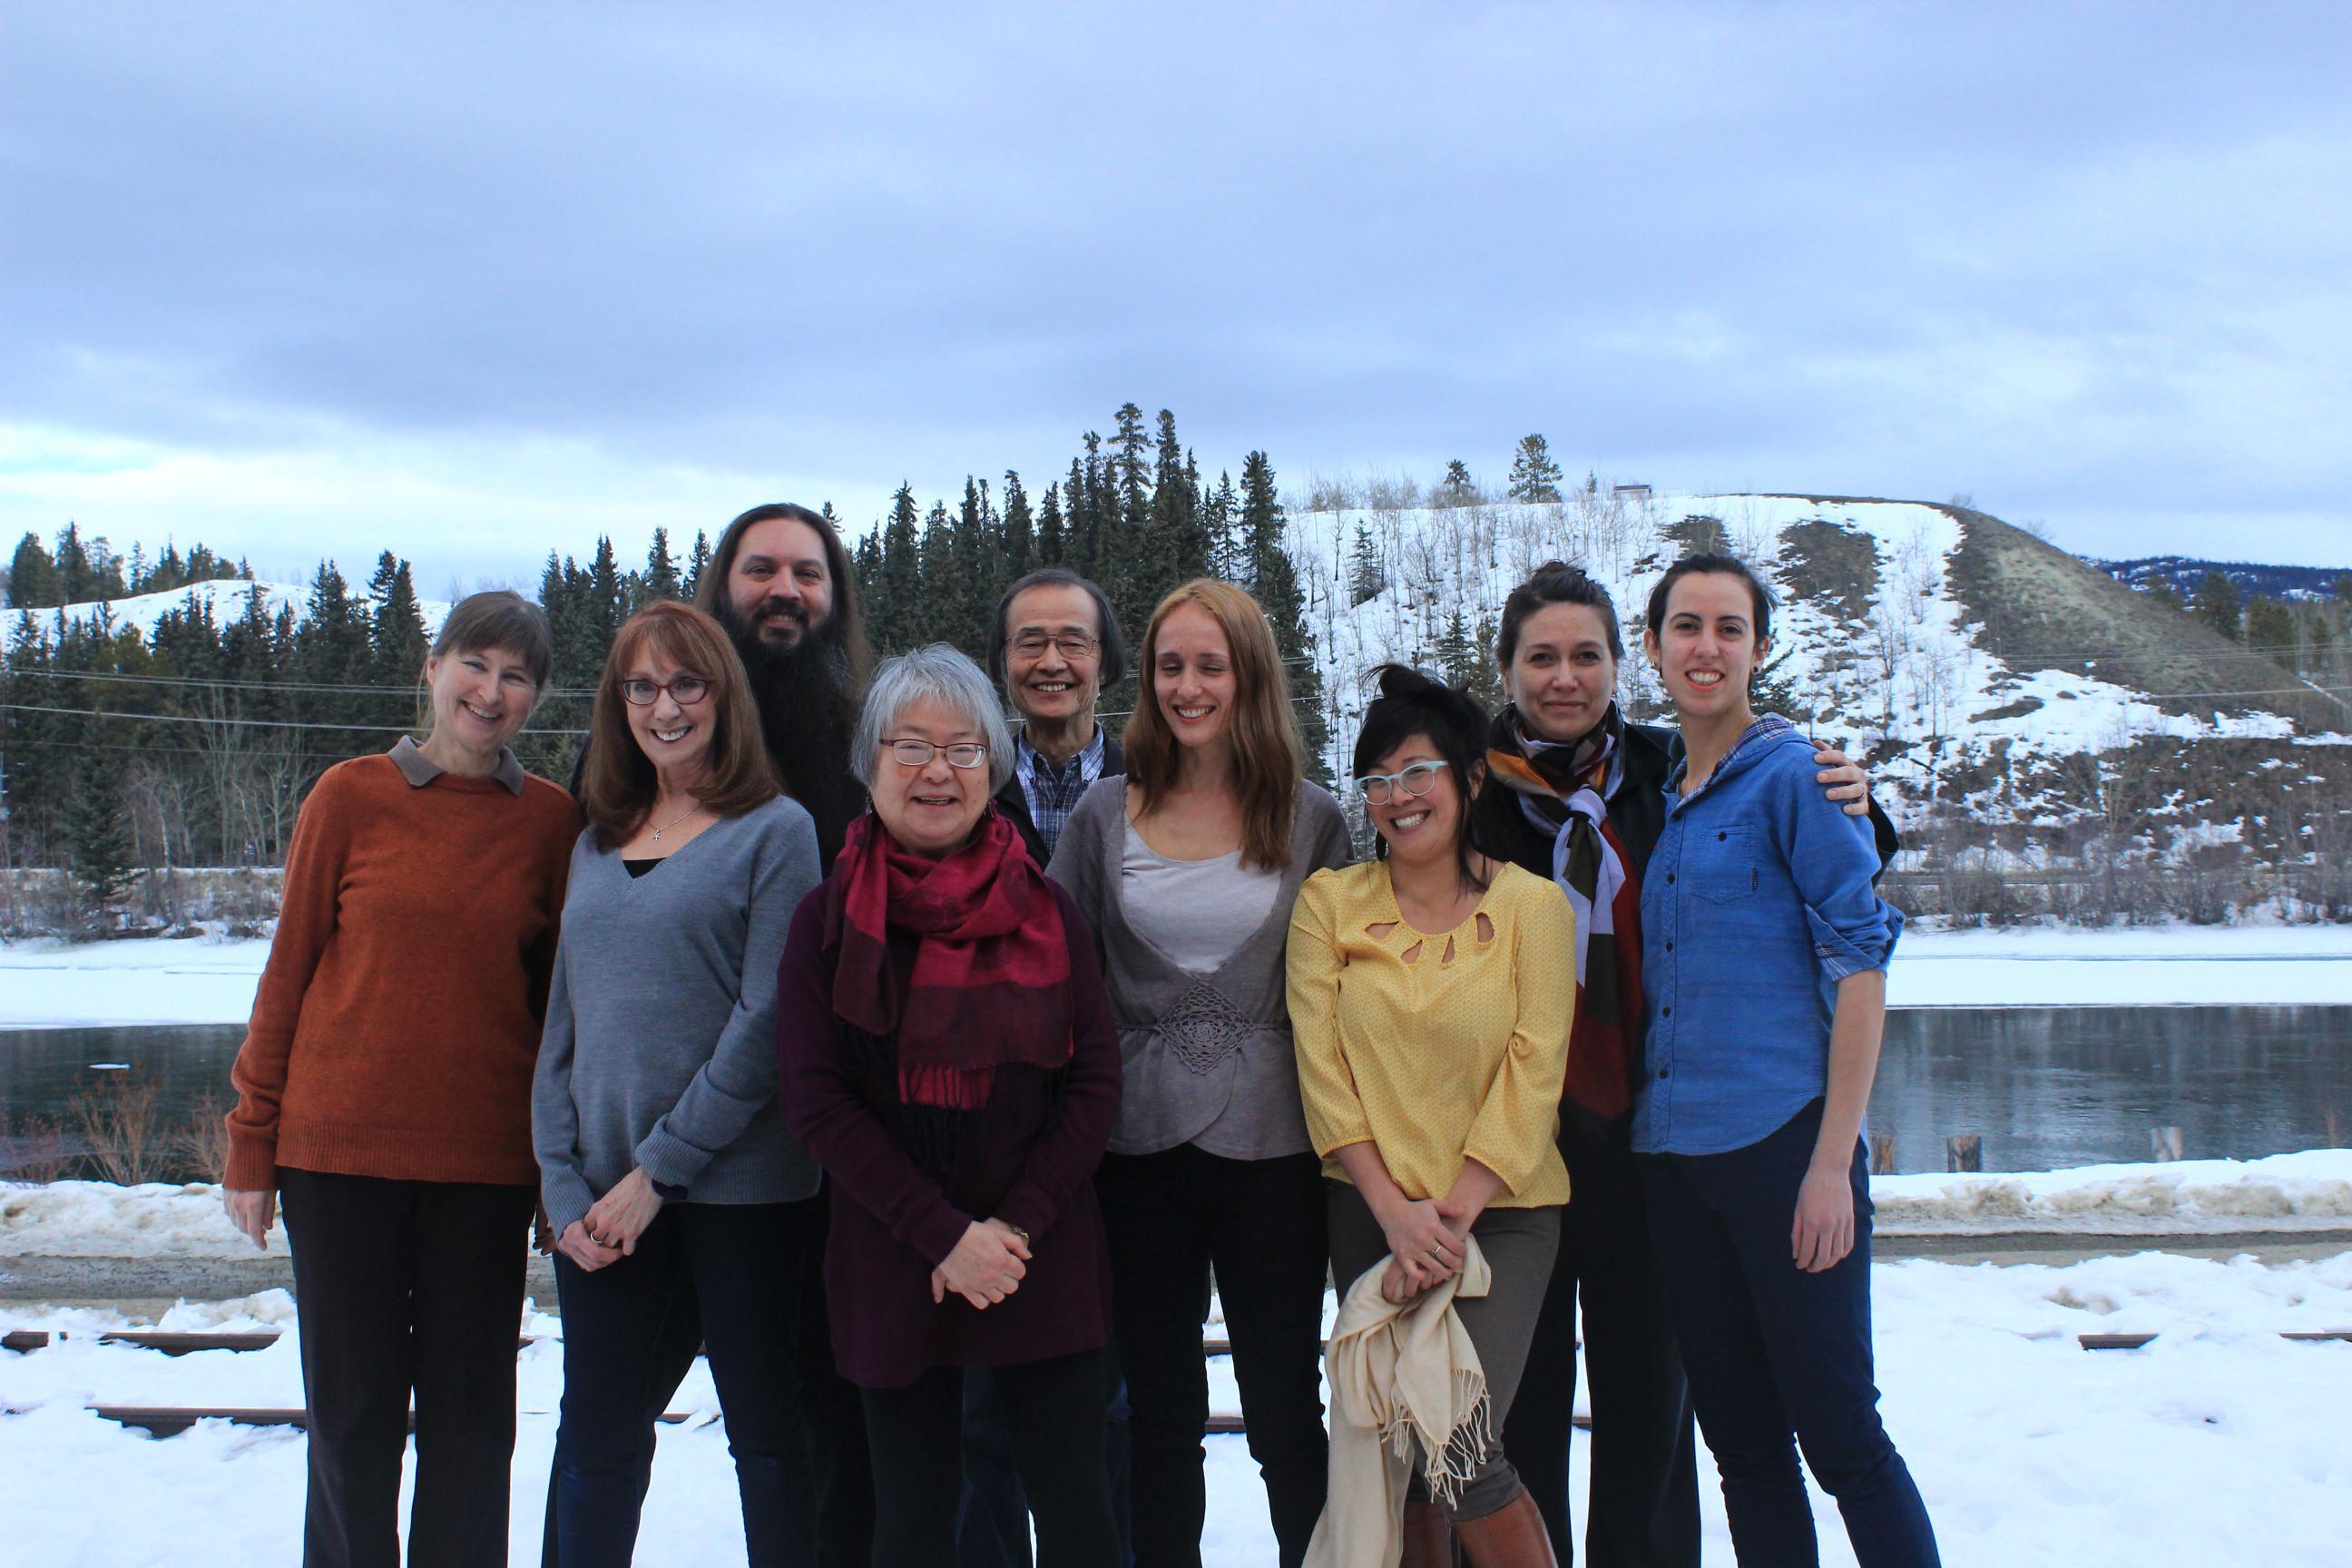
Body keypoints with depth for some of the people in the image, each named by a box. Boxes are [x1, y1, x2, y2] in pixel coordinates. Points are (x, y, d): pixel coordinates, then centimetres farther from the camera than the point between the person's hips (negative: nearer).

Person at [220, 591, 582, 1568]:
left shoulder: (552, 820, 2)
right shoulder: (351, 797, 0)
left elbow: (559, 994, 8)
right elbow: (289, 969, 4)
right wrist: (250, 1146, 3)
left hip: (486, 1158, 1)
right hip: (341, 1149, -1)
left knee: (471, 1419, 8)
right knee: (352, 1413, 8)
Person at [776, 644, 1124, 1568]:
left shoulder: (1046, 913, 4)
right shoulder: (830, 919, 1)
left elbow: (1095, 1082, 2)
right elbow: (816, 1098, -5)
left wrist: (1017, 1226, -10)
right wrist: (944, 1234, -12)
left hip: (1047, 1265, 1)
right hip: (892, 1268, 0)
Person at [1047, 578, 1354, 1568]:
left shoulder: (1313, 821, 1)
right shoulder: (1105, 815, 3)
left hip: (1270, 1144, -1)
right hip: (1139, 1146, 1)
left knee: (1286, 1416, 5)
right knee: (1160, 1414, 12)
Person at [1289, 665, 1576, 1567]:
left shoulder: (1532, 906, -1)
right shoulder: (1328, 902, 3)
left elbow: (1533, 1072, -6)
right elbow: (1322, 1069, -2)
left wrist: (1455, 1212, -14)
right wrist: (1395, 1212, -10)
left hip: (1500, 1209, -2)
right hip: (1371, 1207, 2)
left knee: (1457, 1448, -15)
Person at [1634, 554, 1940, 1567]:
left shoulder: (1793, 772, -5)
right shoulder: (1659, 791, 14)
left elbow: (1858, 958, -11)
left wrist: (1833, 1161, -16)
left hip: (1783, 1141, -6)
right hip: (1673, 1153, 6)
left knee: (1838, 1434, -1)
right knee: (1739, 1441, 11)